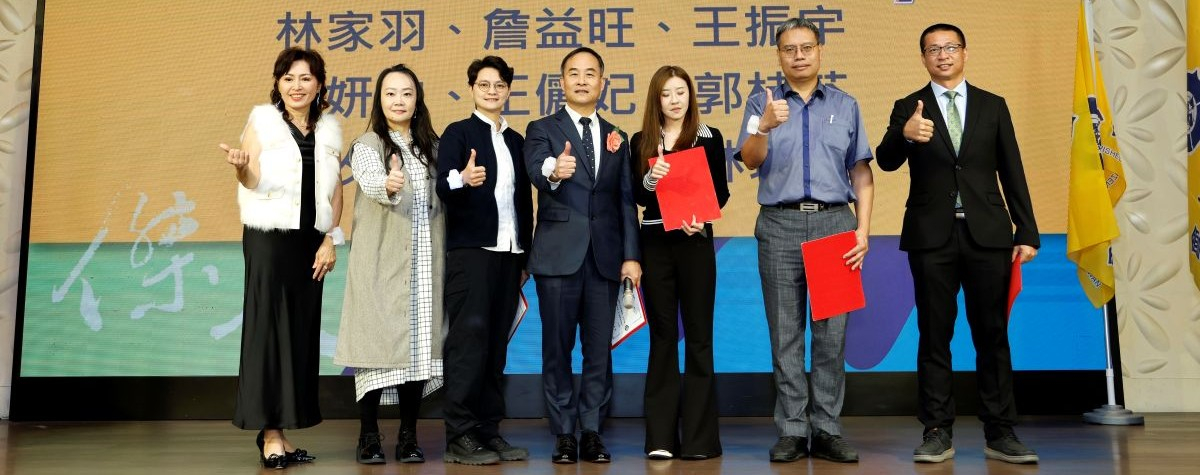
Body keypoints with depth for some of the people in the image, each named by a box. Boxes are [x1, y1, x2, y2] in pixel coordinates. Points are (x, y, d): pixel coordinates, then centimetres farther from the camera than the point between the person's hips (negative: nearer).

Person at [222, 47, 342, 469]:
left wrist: (330, 239, 2)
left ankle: (283, 432, 13)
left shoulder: (328, 130, 11)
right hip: (269, 238, -4)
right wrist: (241, 167, -27)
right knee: (269, 328, -4)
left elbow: (335, 192, 10)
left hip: (311, 241, 4)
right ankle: (270, 432, 3)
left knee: (302, 332, 4)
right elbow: (253, 184, -6)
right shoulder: (263, 121, 1)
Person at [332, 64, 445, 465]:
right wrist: (388, 184, -44)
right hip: (381, 261, -4)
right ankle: (369, 437, 7)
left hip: (424, 263, 4)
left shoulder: (431, 146, 13)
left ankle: (408, 437, 13)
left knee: (418, 343, 4)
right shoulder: (367, 145, -2)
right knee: (378, 343, -4)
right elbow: (371, 182, -24)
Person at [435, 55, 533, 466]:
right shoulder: (458, 133, 1)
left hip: (509, 252, 6)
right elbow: (442, 188, -12)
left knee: (496, 343, 7)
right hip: (470, 250, -5)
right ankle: (459, 436, -3)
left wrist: (526, 257, 13)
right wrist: (462, 180, -35)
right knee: (468, 339, -8)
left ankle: (489, 431, 13)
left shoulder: (516, 141, 17)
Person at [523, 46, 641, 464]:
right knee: (557, 348, 3)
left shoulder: (616, 138, 14)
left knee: (600, 349, 5)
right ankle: (564, 435, 14)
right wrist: (554, 171, -41)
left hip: (604, 256, 3)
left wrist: (631, 255, 2)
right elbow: (536, 171, -18)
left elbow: (626, 201, 10)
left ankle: (592, 432, 15)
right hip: (559, 255, -3)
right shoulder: (542, 130, 4)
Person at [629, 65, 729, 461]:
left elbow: (721, 192, 1)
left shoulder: (709, 138, 4)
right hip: (655, 243, 2)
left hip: (696, 241, -1)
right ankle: (660, 436, 10)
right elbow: (636, 197, 3)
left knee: (698, 335, 2)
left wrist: (702, 217, -17)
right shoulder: (641, 142, 8)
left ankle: (700, 436, 9)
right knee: (662, 335, 5)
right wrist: (649, 178, -17)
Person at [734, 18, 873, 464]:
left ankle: (827, 430, 11)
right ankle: (792, 431, 10)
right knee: (785, 334, 2)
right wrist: (764, 127, -27)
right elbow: (750, 161, -7)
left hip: (835, 222, 1)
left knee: (832, 332, 2)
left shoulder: (846, 105, 12)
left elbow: (861, 173, 9)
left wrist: (863, 229, -2)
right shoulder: (763, 103, 8)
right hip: (780, 225, -1)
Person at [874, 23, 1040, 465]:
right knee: (934, 337, 4)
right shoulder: (908, 108, 5)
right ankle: (937, 432, 11)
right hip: (932, 237, -1)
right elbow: (886, 161, -11)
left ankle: (1000, 433, 13)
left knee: (992, 335, 5)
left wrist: (1026, 231, 3)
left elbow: (1012, 173, 8)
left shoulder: (993, 106, 10)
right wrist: (904, 135, -32)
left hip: (987, 234, 1)